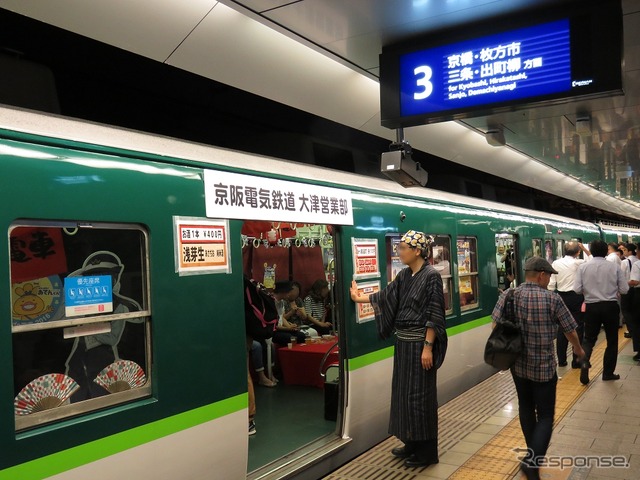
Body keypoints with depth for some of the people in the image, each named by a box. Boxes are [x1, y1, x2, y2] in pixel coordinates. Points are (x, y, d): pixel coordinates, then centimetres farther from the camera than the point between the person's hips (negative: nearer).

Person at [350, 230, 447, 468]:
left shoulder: (431, 276, -15)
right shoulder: (404, 275, 8)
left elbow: (434, 316, -18)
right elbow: (387, 296, 16)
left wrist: (428, 347, -19)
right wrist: (360, 298, 22)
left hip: (419, 343, -8)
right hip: (403, 342, 8)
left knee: (420, 394, 1)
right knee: (404, 392, 14)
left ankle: (426, 451, 15)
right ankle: (412, 443, 29)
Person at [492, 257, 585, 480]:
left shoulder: (508, 295, -6)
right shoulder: (552, 299, -13)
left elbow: (496, 326, -5)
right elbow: (570, 331, -3)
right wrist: (579, 350, 17)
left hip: (518, 364, 4)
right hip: (544, 366, -4)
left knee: (526, 408, 21)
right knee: (545, 415, 5)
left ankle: (533, 452, 36)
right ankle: (533, 462, -8)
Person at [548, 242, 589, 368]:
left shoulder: (555, 263, 0)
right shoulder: (578, 263, -10)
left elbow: (551, 284, -1)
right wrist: (584, 249, 8)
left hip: (561, 297, 4)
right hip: (576, 297, -3)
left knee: (561, 329, 10)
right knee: (578, 328, 4)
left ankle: (561, 360, 16)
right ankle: (576, 360, 7)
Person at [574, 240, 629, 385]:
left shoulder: (583, 267, -7)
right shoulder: (614, 267, -6)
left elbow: (577, 289, -8)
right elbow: (625, 289, -4)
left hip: (592, 307, 1)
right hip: (610, 306, 0)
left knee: (589, 339, 12)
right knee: (612, 340, 14)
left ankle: (584, 364, -11)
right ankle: (608, 373, 20)